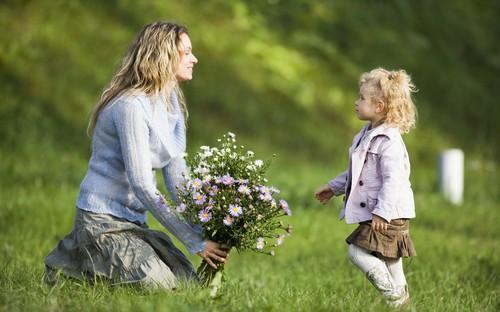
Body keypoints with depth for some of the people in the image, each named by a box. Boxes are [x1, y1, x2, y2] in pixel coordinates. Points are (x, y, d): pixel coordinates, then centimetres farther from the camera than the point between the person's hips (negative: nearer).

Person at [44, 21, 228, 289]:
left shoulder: (171, 101, 7)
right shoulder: (131, 106, -21)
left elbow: (176, 173, 5)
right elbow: (142, 185, -24)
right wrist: (195, 241, -24)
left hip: (134, 219, 9)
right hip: (102, 218, -9)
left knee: (188, 282, 3)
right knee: (161, 286, -19)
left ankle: (90, 251, 15)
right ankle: (72, 263, 1)